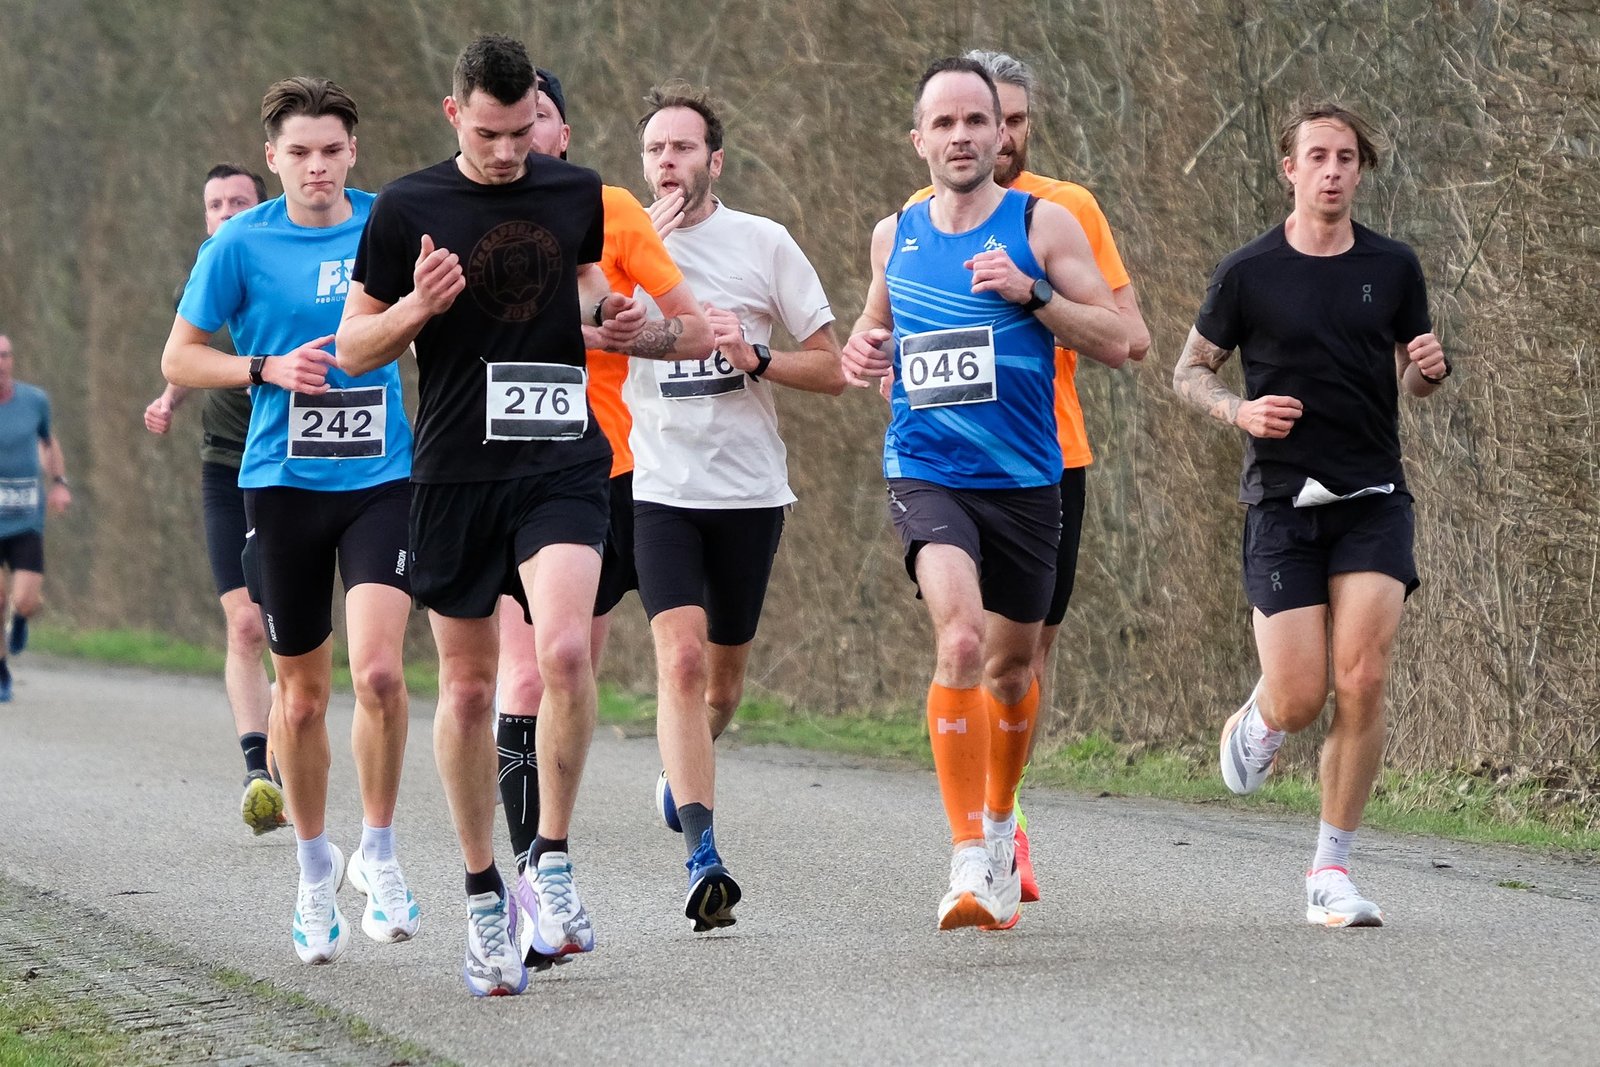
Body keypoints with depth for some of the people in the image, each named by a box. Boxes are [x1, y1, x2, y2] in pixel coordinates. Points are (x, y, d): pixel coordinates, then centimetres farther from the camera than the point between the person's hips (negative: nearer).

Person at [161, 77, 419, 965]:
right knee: (301, 693, 7)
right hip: (283, 485, 0)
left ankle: (378, 851, 1)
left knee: (378, 669, -18)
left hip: (383, 477, 0)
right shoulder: (240, 245, -3)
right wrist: (270, 368, -12)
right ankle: (314, 866, 28)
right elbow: (178, 360, 2)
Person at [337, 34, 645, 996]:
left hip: (564, 462, 1)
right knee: (468, 687, 5)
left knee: (566, 649, -22)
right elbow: (353, 349, 2)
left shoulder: (577, 193, 5)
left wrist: (608, 315, 4)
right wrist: (418, 307, -17)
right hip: (456, 473, 0)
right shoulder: (407, 210, -3)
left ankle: (553, 857, -7)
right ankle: (484, 893, 19)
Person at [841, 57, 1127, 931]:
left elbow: (1114, 342, -5)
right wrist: (865, 351, 4)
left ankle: (1001, 823, 42)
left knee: (1012, 667, 15)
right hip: (925, 474, -1)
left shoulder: (1043, 224, -1)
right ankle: (970, 860, -24)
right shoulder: (895, 235, 7)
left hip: (1024, 480, 1)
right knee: (960, 641, -23)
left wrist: (1030, 293, -17)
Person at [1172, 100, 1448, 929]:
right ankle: (1254, 726, 32)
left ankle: (1331, 870, 0)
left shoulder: (1393, 268, 6)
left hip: (1373, 499, 2)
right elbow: (1189, 370, 8)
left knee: (1363, 681, -12)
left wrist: (1428, 370, -6)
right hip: (1283, 501, -2)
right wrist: (1241, 411, -11)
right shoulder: (1248, 273, -1)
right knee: (1299, 699, -7)